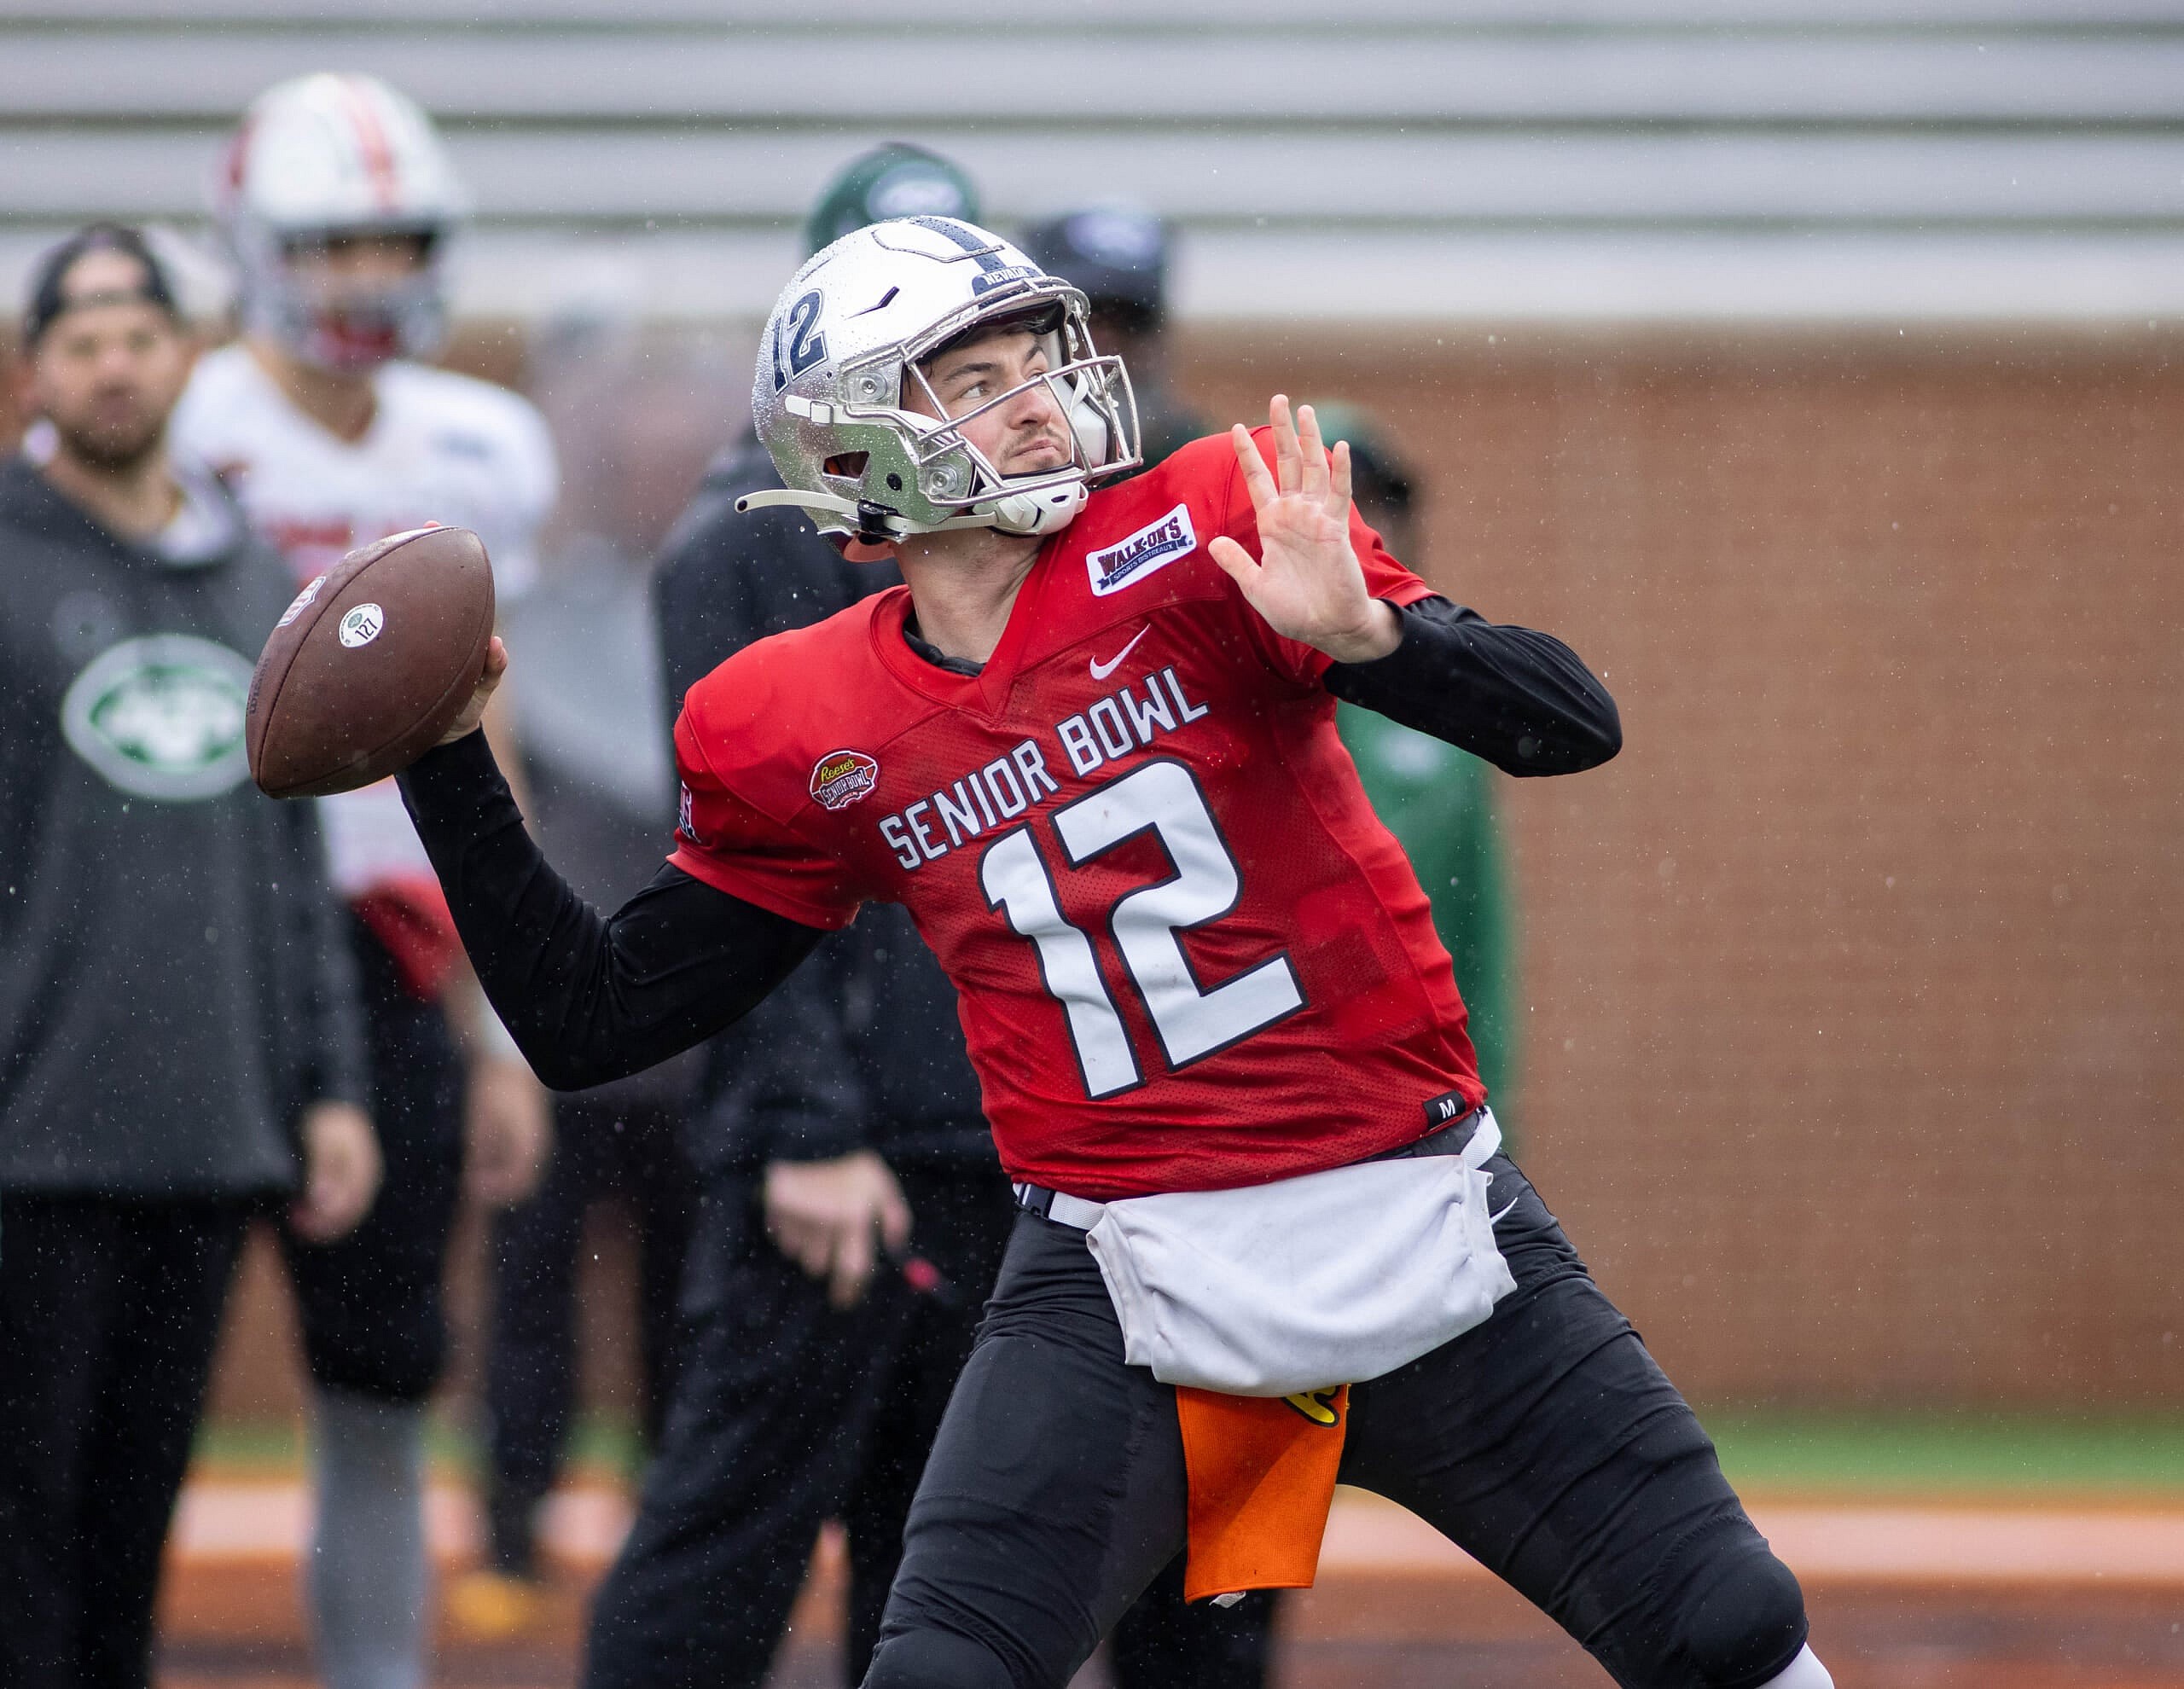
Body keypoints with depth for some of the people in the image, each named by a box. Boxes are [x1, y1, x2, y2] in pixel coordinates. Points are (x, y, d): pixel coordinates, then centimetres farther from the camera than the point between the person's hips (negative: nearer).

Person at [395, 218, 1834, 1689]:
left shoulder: (1201, 542, -5)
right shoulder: (805, 740, 3)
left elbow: (1573, 726, -13)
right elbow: (590, 1025, 11)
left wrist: (1360, 634, -31)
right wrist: (449, 757, 3)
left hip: (1421, 1233, -1)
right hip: (1122, 1279, 1)